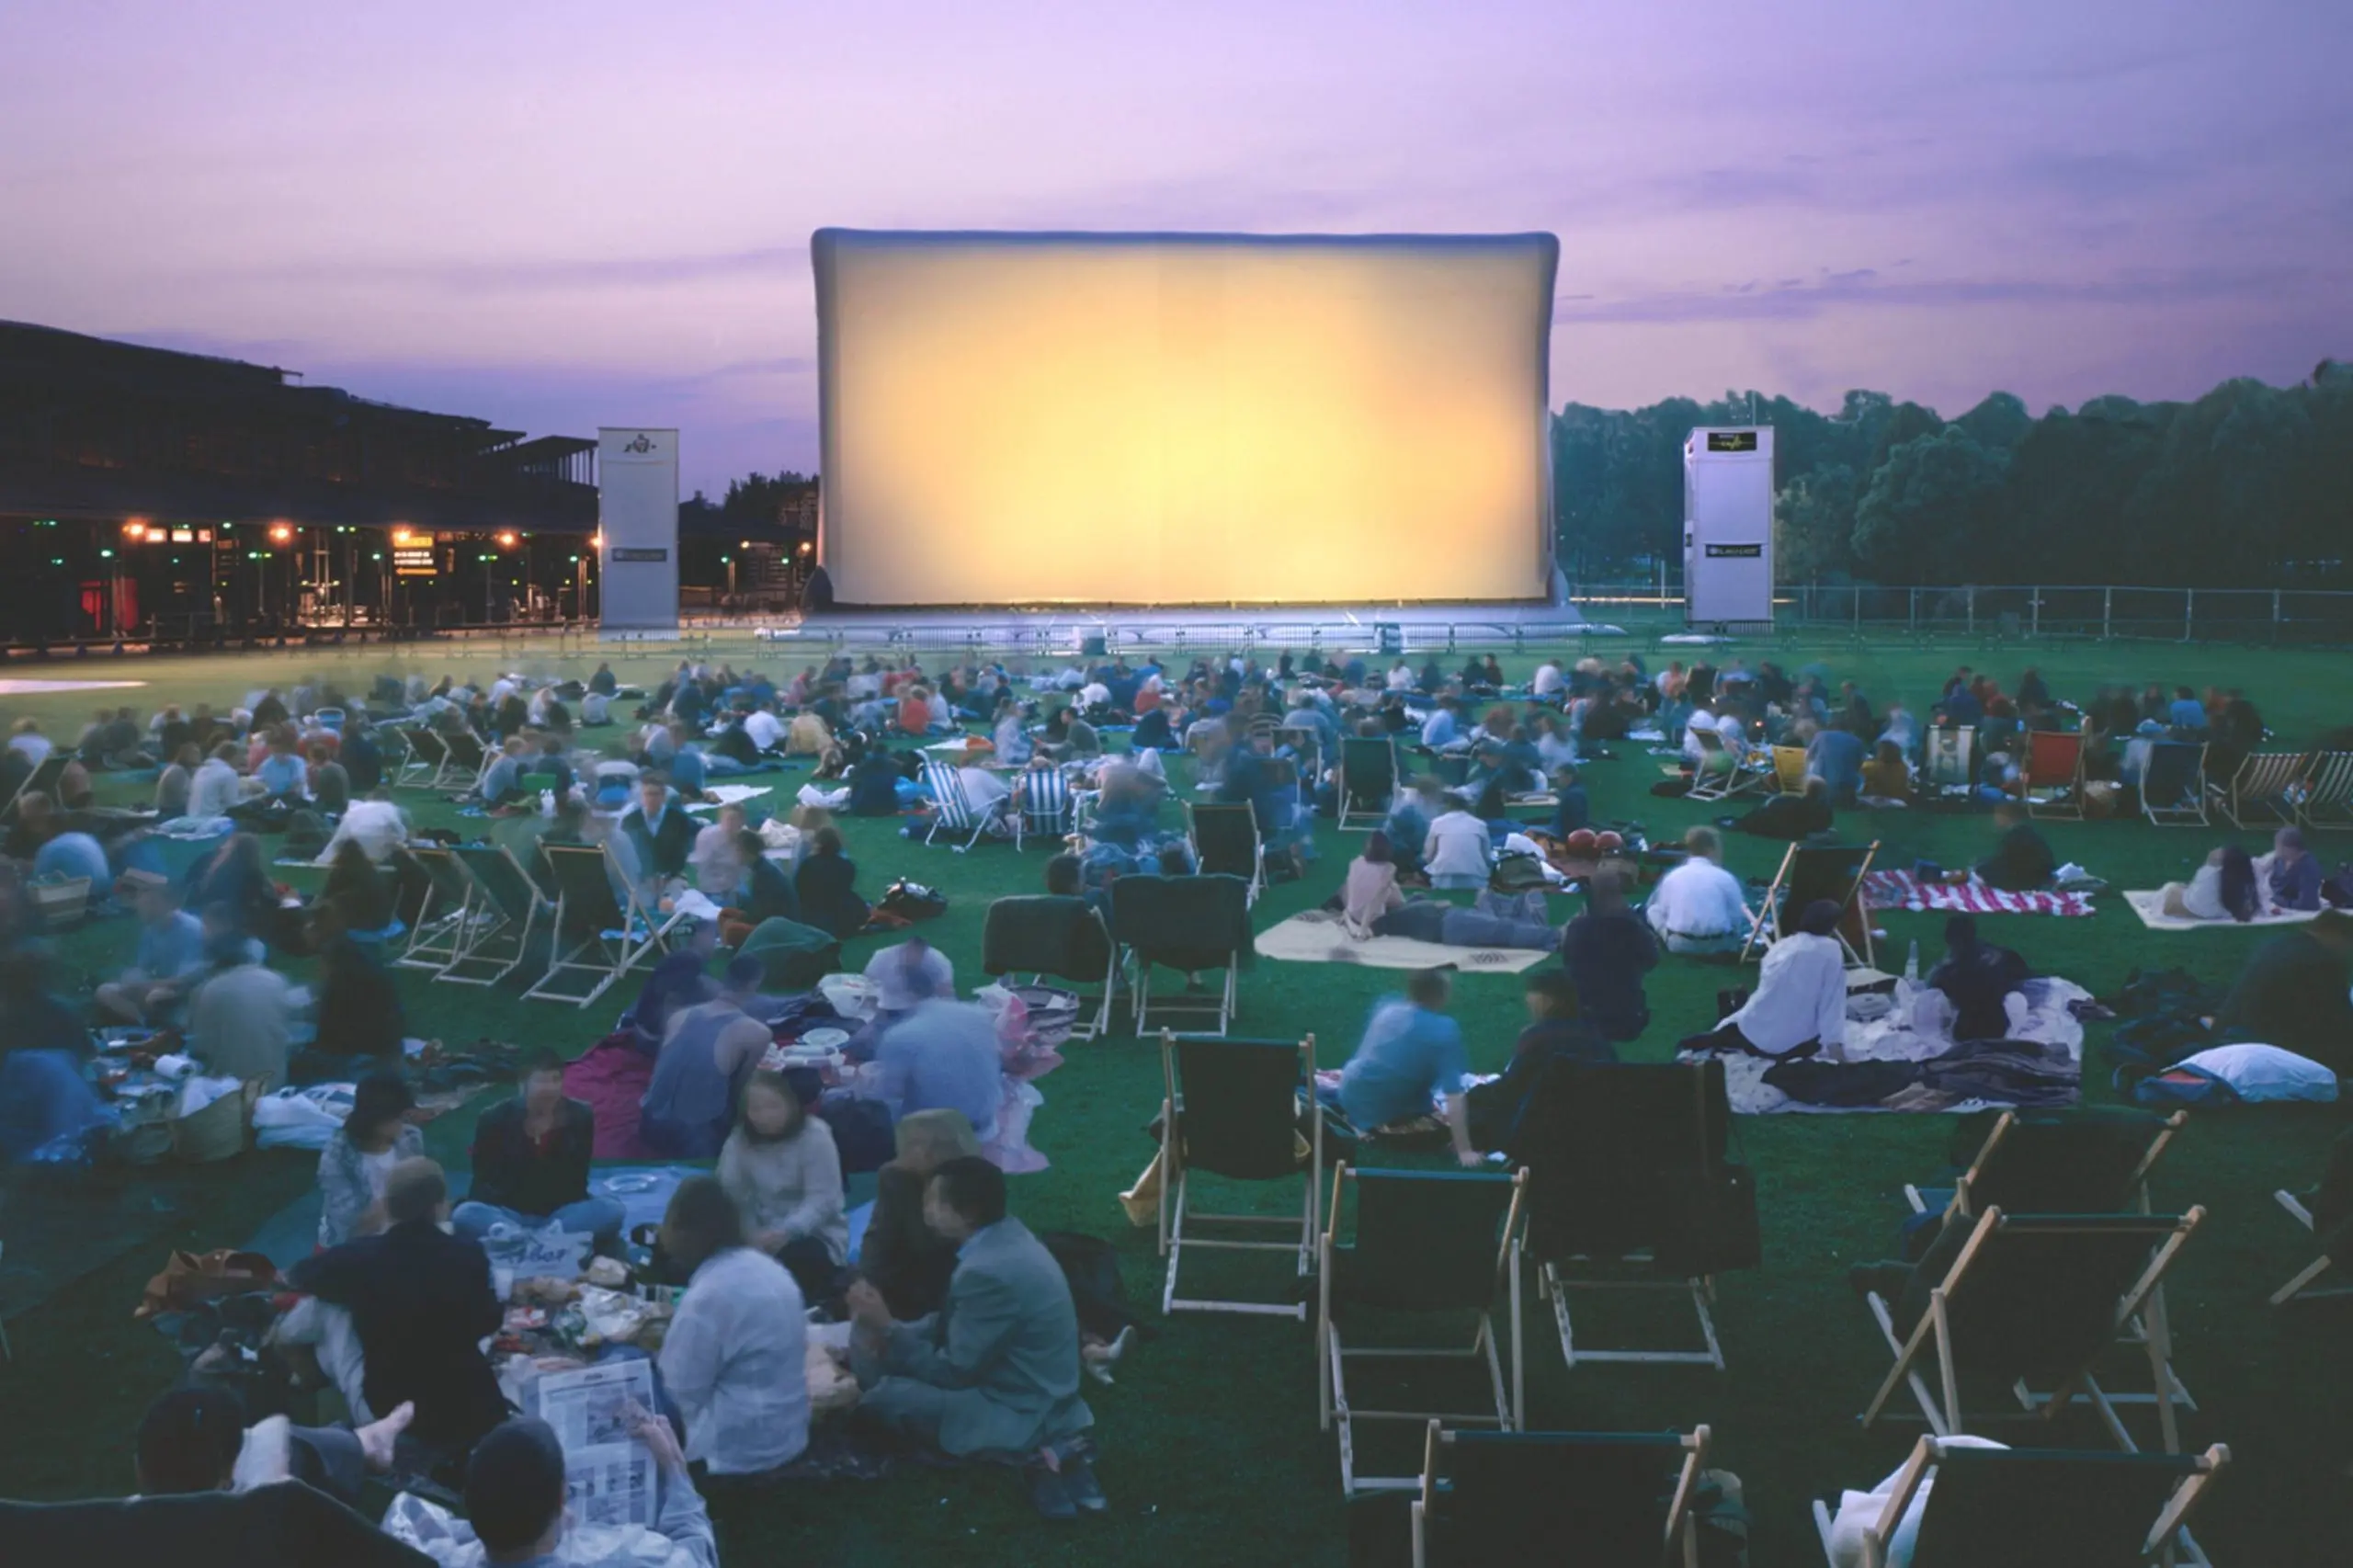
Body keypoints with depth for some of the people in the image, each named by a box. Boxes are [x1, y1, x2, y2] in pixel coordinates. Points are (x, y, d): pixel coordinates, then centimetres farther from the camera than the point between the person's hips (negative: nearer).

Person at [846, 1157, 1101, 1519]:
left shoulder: (987, 1271, -27)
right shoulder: (1006, 1235, 2)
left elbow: (952, 1371, -17)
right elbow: (955, 1323, 14)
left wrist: (886, 1328, -9)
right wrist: (896, 1334, -1)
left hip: (1021, 1414, -10)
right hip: (1043, 1397, 10)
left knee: (879, 1398, -10)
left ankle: (1029, 1456, -9)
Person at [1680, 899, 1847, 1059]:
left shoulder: (1780, 946, 8)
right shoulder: (1831, 950, -7)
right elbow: (1832, 1002, -12)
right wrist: (1834, 1045, -13)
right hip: (1795, 1045, -7)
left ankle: (1715, 1040, 3)